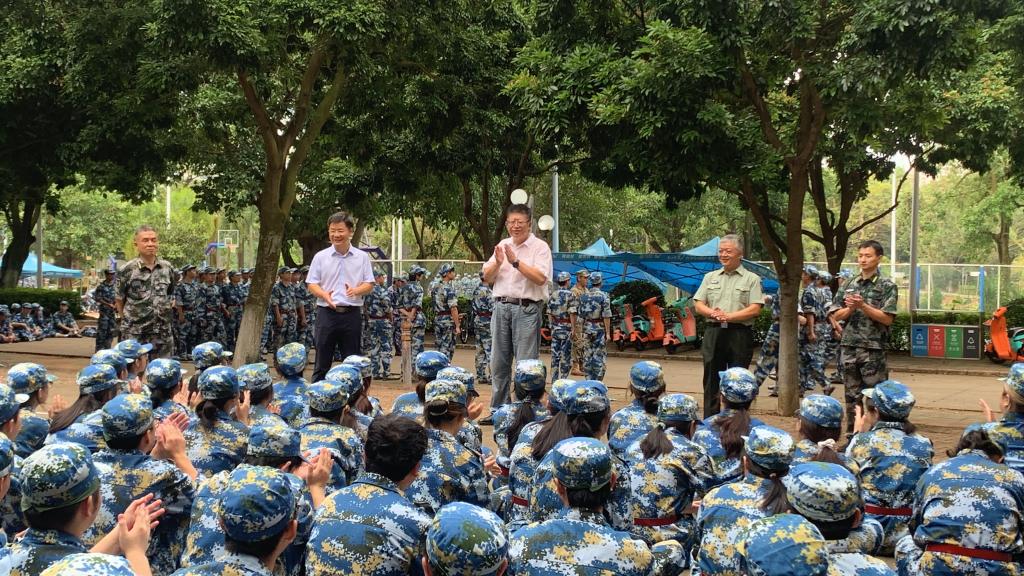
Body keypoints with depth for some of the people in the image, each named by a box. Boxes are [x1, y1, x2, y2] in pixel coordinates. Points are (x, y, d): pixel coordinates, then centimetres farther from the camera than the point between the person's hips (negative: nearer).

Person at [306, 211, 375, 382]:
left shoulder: (362, 257, 5)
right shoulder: (320, 257, 4)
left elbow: (369, 285, 5)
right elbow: (311, 284, 3)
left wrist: (356, 290, -16)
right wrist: (324, 295, -17)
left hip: (352, 315, 1)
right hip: (327, 313, -1)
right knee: (322, 361, 4)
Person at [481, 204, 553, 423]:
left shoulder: (539, 247, -2)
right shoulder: (502, 246, 15)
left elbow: (540, 278, -15)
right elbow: (487, 278, 13)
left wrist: (516, 261, -15)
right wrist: (497, 263, -6)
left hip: (526, 308, -6)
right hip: (501, 306, 6)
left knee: (526, 364, -6)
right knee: (499, 362, 9)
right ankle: (498, 410, 17)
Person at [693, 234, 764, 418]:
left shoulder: (751, 279, 2)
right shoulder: (710, 277, 15)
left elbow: (755, 309, -7)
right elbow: (698, 304, 9)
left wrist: (729, 316, -15)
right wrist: (713, 313, -12)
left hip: (739, 335, -3)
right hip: (713, 333, 3)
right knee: (711, 380, 6)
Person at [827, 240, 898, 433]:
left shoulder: (887, 286, -2)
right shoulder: (848, 285, 11)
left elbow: (887, 318, -10)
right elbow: (836, 315, 9)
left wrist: (863, 306, -17)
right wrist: (850, 309, -10)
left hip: (874, 349, -5)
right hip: (849, 347, 5)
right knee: (852, 396, 11)